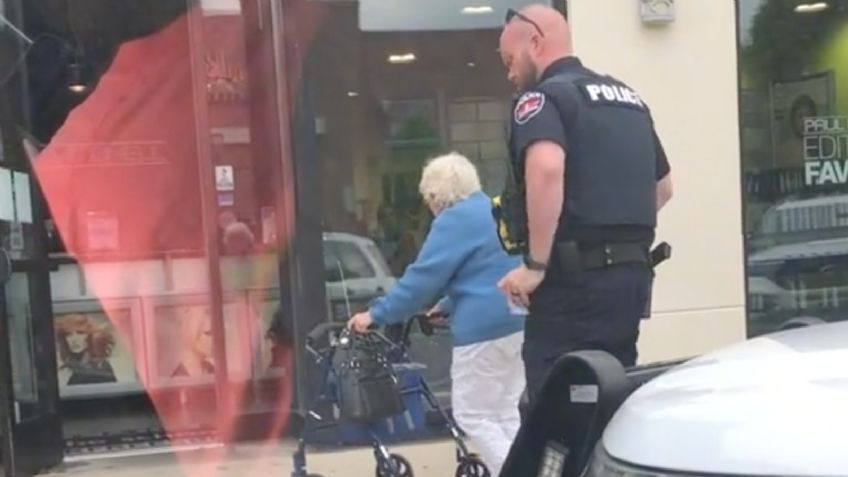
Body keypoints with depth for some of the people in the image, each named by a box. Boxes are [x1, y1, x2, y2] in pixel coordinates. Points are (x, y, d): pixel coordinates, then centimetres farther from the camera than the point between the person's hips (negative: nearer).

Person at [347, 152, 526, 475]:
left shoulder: (456, 218, -9)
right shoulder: (496, 211, 19)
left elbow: (423, 276, -12)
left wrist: (376, 315, -5)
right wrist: (446, 307, 32)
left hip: (485, 327, -9)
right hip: (517, 322, 9)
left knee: (474, 417, 0)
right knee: (505, 413, 16)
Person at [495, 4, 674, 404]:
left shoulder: (543, 96, -7)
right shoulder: (628, 97, 19)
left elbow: (546, 167, -28)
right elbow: (662, 185, 27)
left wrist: (535, 263, -21)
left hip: (576, 276, -8)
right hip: (634, 270, 8)